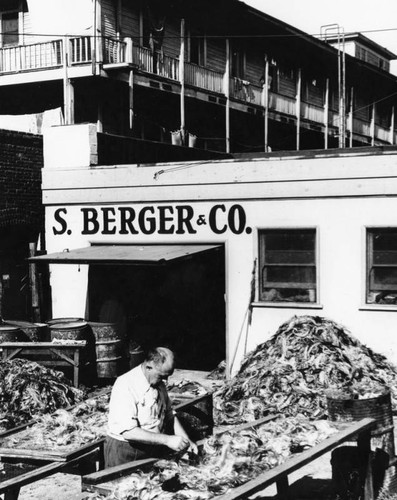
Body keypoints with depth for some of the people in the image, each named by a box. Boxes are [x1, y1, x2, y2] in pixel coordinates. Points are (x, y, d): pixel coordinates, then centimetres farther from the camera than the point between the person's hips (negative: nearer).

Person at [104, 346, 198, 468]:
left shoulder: (159, 384, 5)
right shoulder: (125, 386, -21)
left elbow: (170, 416, 16)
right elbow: (128, 432, -27)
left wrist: (186, 440, 0)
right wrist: (167, 440, -28)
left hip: (154, 451, 6)